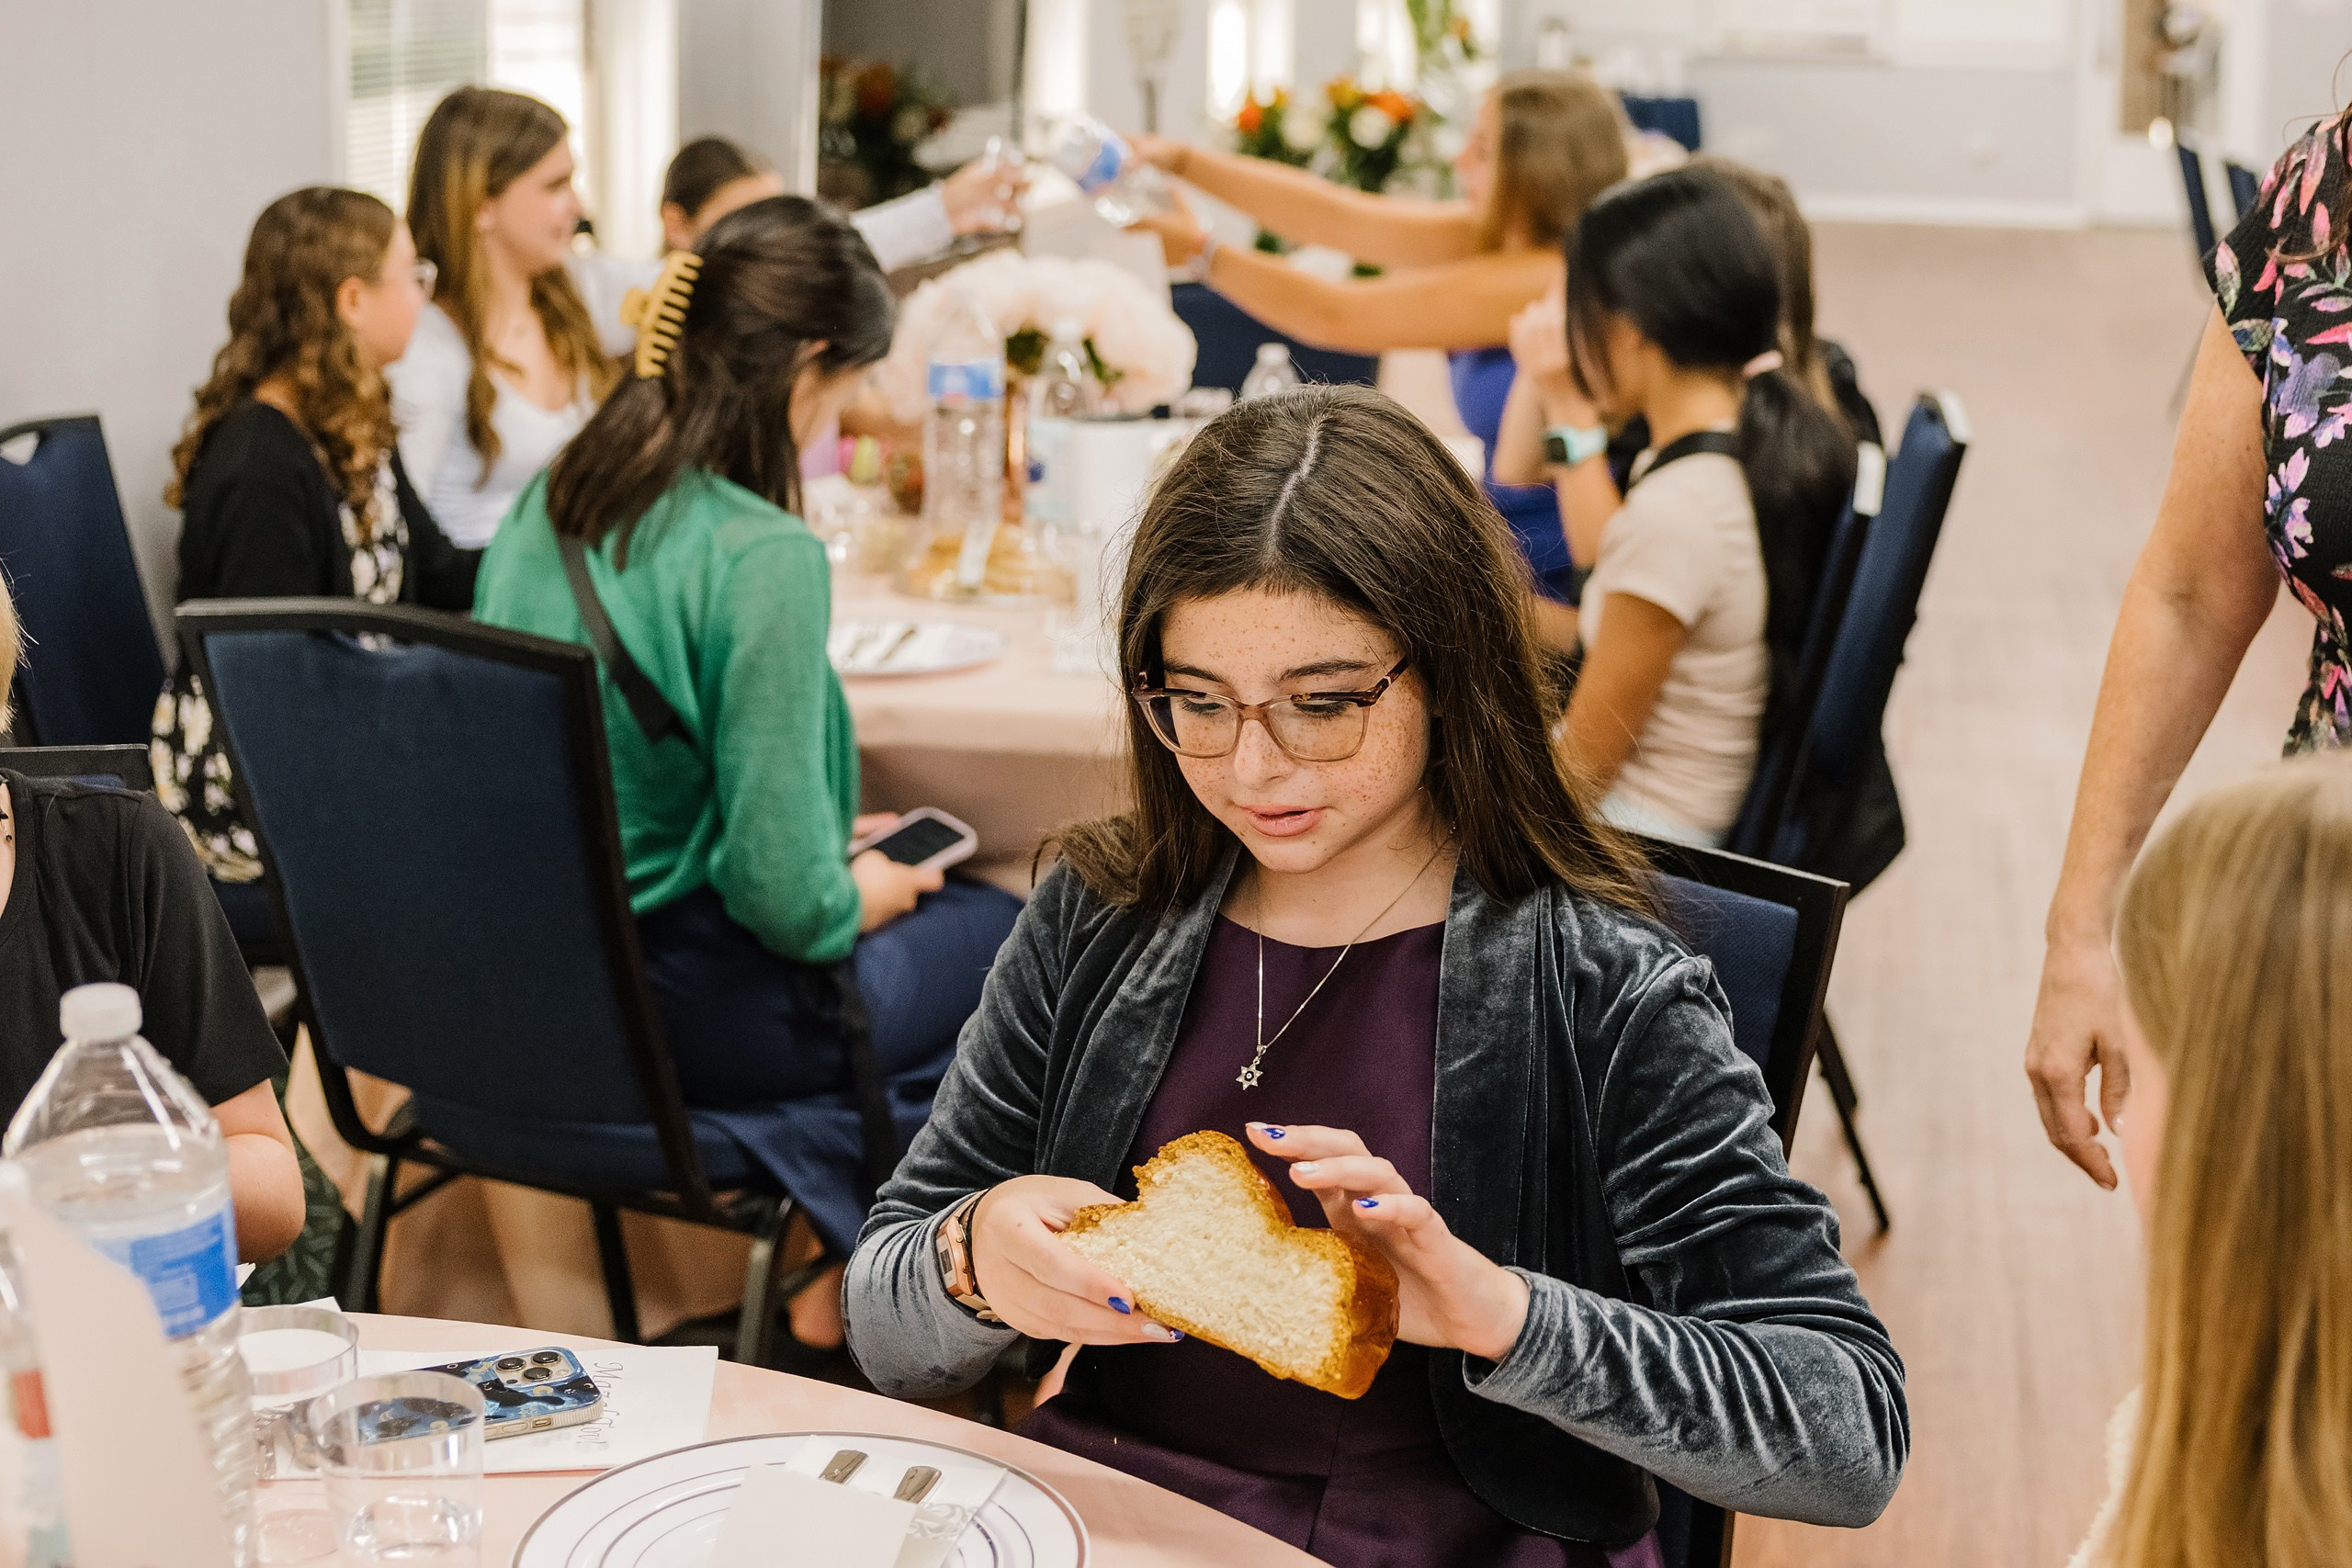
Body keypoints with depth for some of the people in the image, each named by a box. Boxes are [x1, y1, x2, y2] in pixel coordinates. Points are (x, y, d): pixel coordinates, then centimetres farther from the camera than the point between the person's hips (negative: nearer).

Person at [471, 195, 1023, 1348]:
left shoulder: (544, 506, 1)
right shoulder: (763, 558, -24)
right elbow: (787, 897, -25)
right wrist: (863, 892, -2)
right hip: (683, 1013, -8)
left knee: (938, 917, 27)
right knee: (999, 932, 18)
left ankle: (834, 1267, 28)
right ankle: (840, 1304, 27)